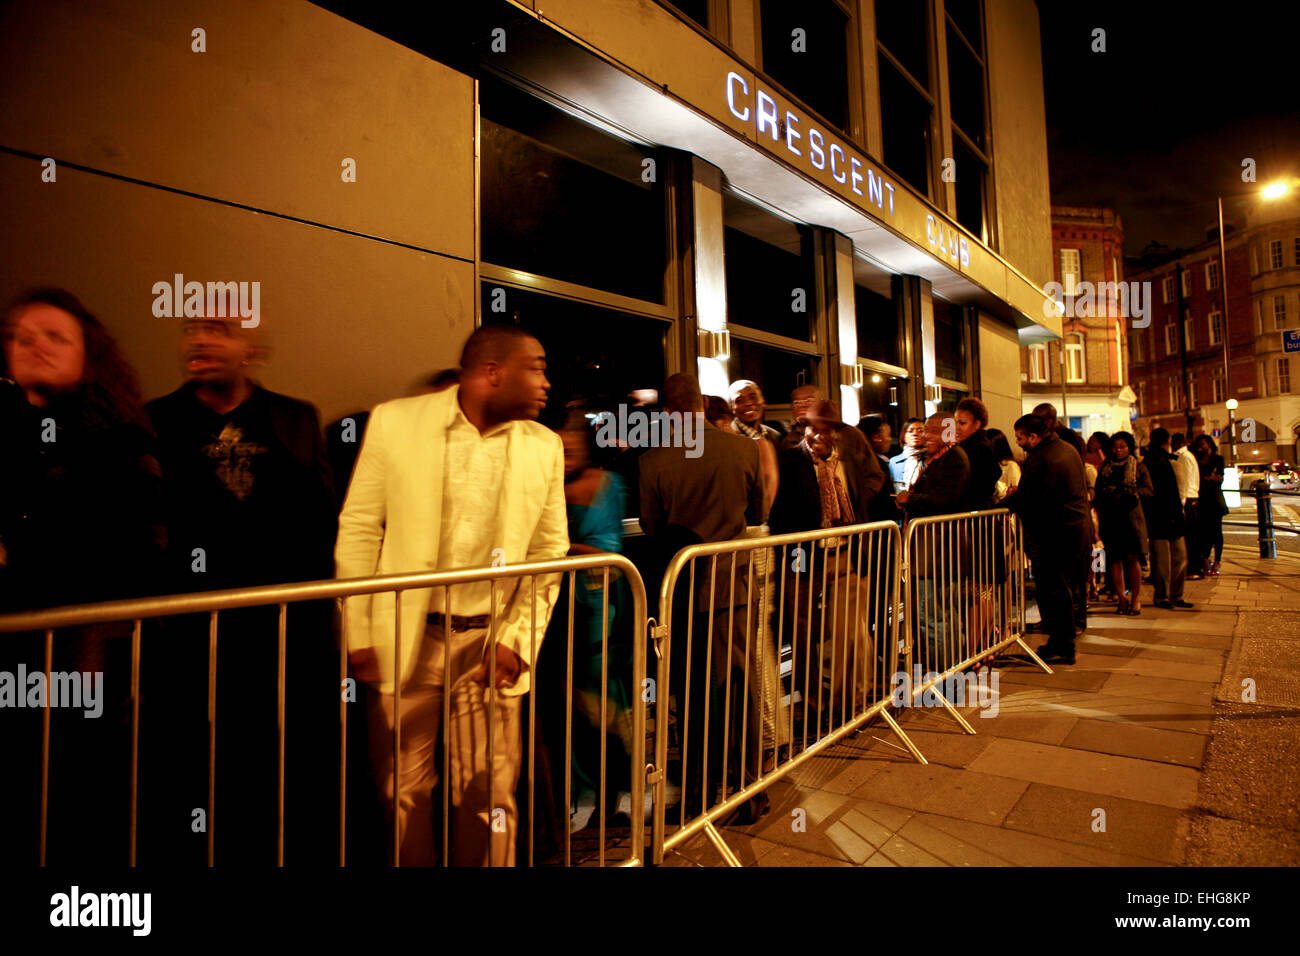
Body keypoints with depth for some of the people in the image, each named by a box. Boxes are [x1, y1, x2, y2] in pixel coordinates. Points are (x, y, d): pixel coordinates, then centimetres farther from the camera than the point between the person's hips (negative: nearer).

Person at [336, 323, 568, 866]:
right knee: (405, 790, 12)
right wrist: (358, 637, -3)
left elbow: (550, 553, 5)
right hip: (405, 638, -1)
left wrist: (518, 640, -5)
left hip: (491, 644, 1)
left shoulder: (545, 447, 1)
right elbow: (358, 530, 0)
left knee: (488, 795, 9)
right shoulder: (394, 422, -4)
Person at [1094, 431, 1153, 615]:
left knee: (1132, 557, -5)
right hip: (1110, 517, 2)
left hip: (1131, 516, -2)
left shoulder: (1138, 467, 8)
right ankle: (1122, 598, 7)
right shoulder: (1105, 468, 14)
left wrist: (1129, 493, -15)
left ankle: (1135, 598, 6)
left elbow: (1148, 490, 0)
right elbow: (1098, 492, 12)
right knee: (1114, 558, -1)